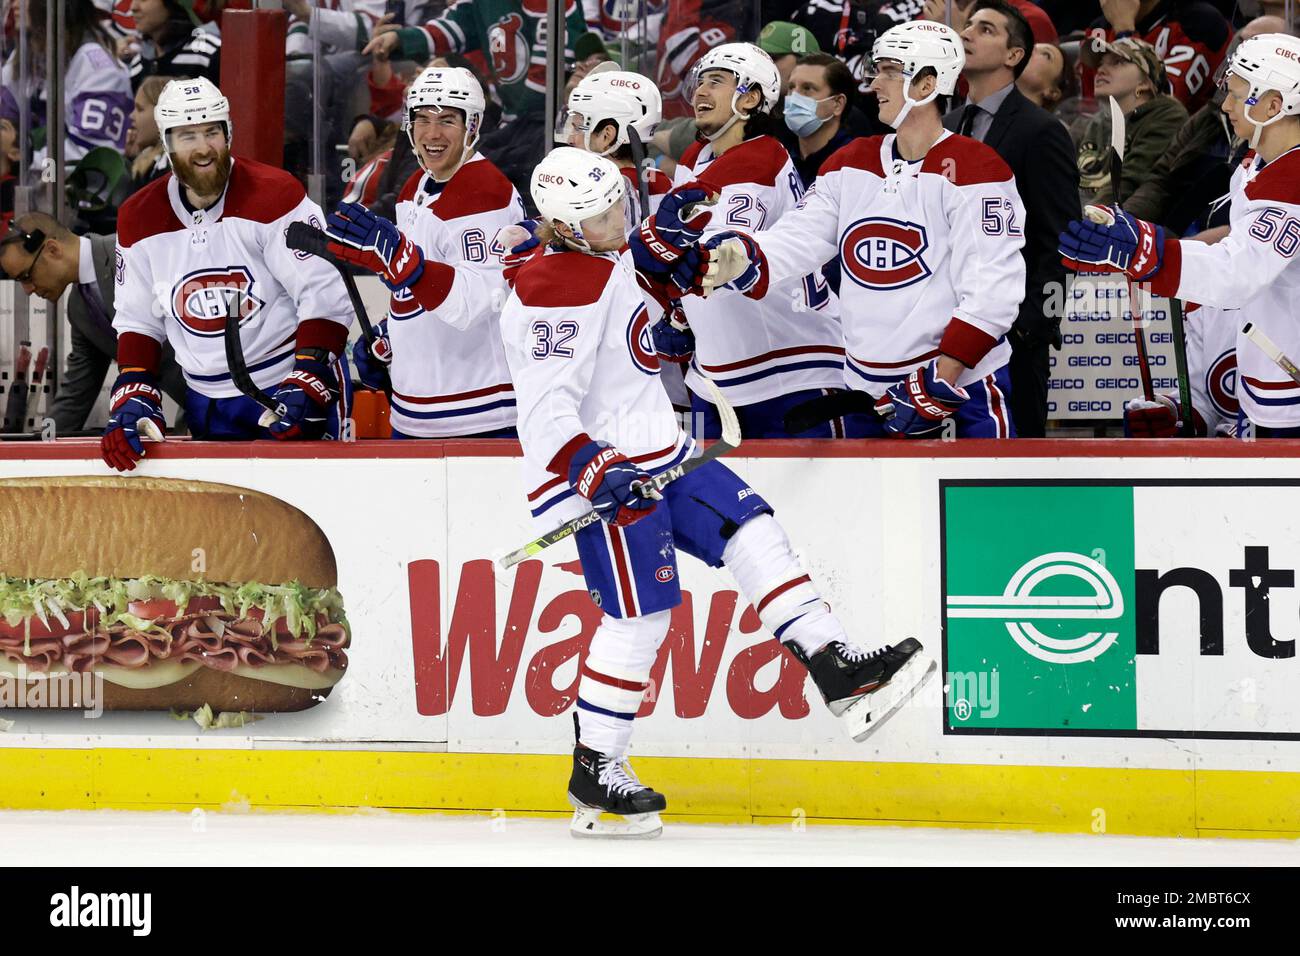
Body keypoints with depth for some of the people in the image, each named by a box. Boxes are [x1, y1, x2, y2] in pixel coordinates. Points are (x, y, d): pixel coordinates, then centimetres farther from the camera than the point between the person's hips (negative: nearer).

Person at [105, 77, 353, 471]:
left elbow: (326, 297, -16)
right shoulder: (139, 219, 3)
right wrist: (133, 397, -2)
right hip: (207, 405, 5)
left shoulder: (274, 195, -13)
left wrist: (307, 385, -23)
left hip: (289, 393, -5)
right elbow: (138, 321, 11)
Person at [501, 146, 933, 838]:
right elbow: (546, 406, -28)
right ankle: (593, 777, 0)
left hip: (658, 453, 10)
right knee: (640, 613, -9)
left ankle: (842, 675, 2)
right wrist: (591, 468, -38)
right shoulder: (557, 288, -22)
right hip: (603, 468, -10)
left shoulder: (609, 256, 9)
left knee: (751, 532, 3)